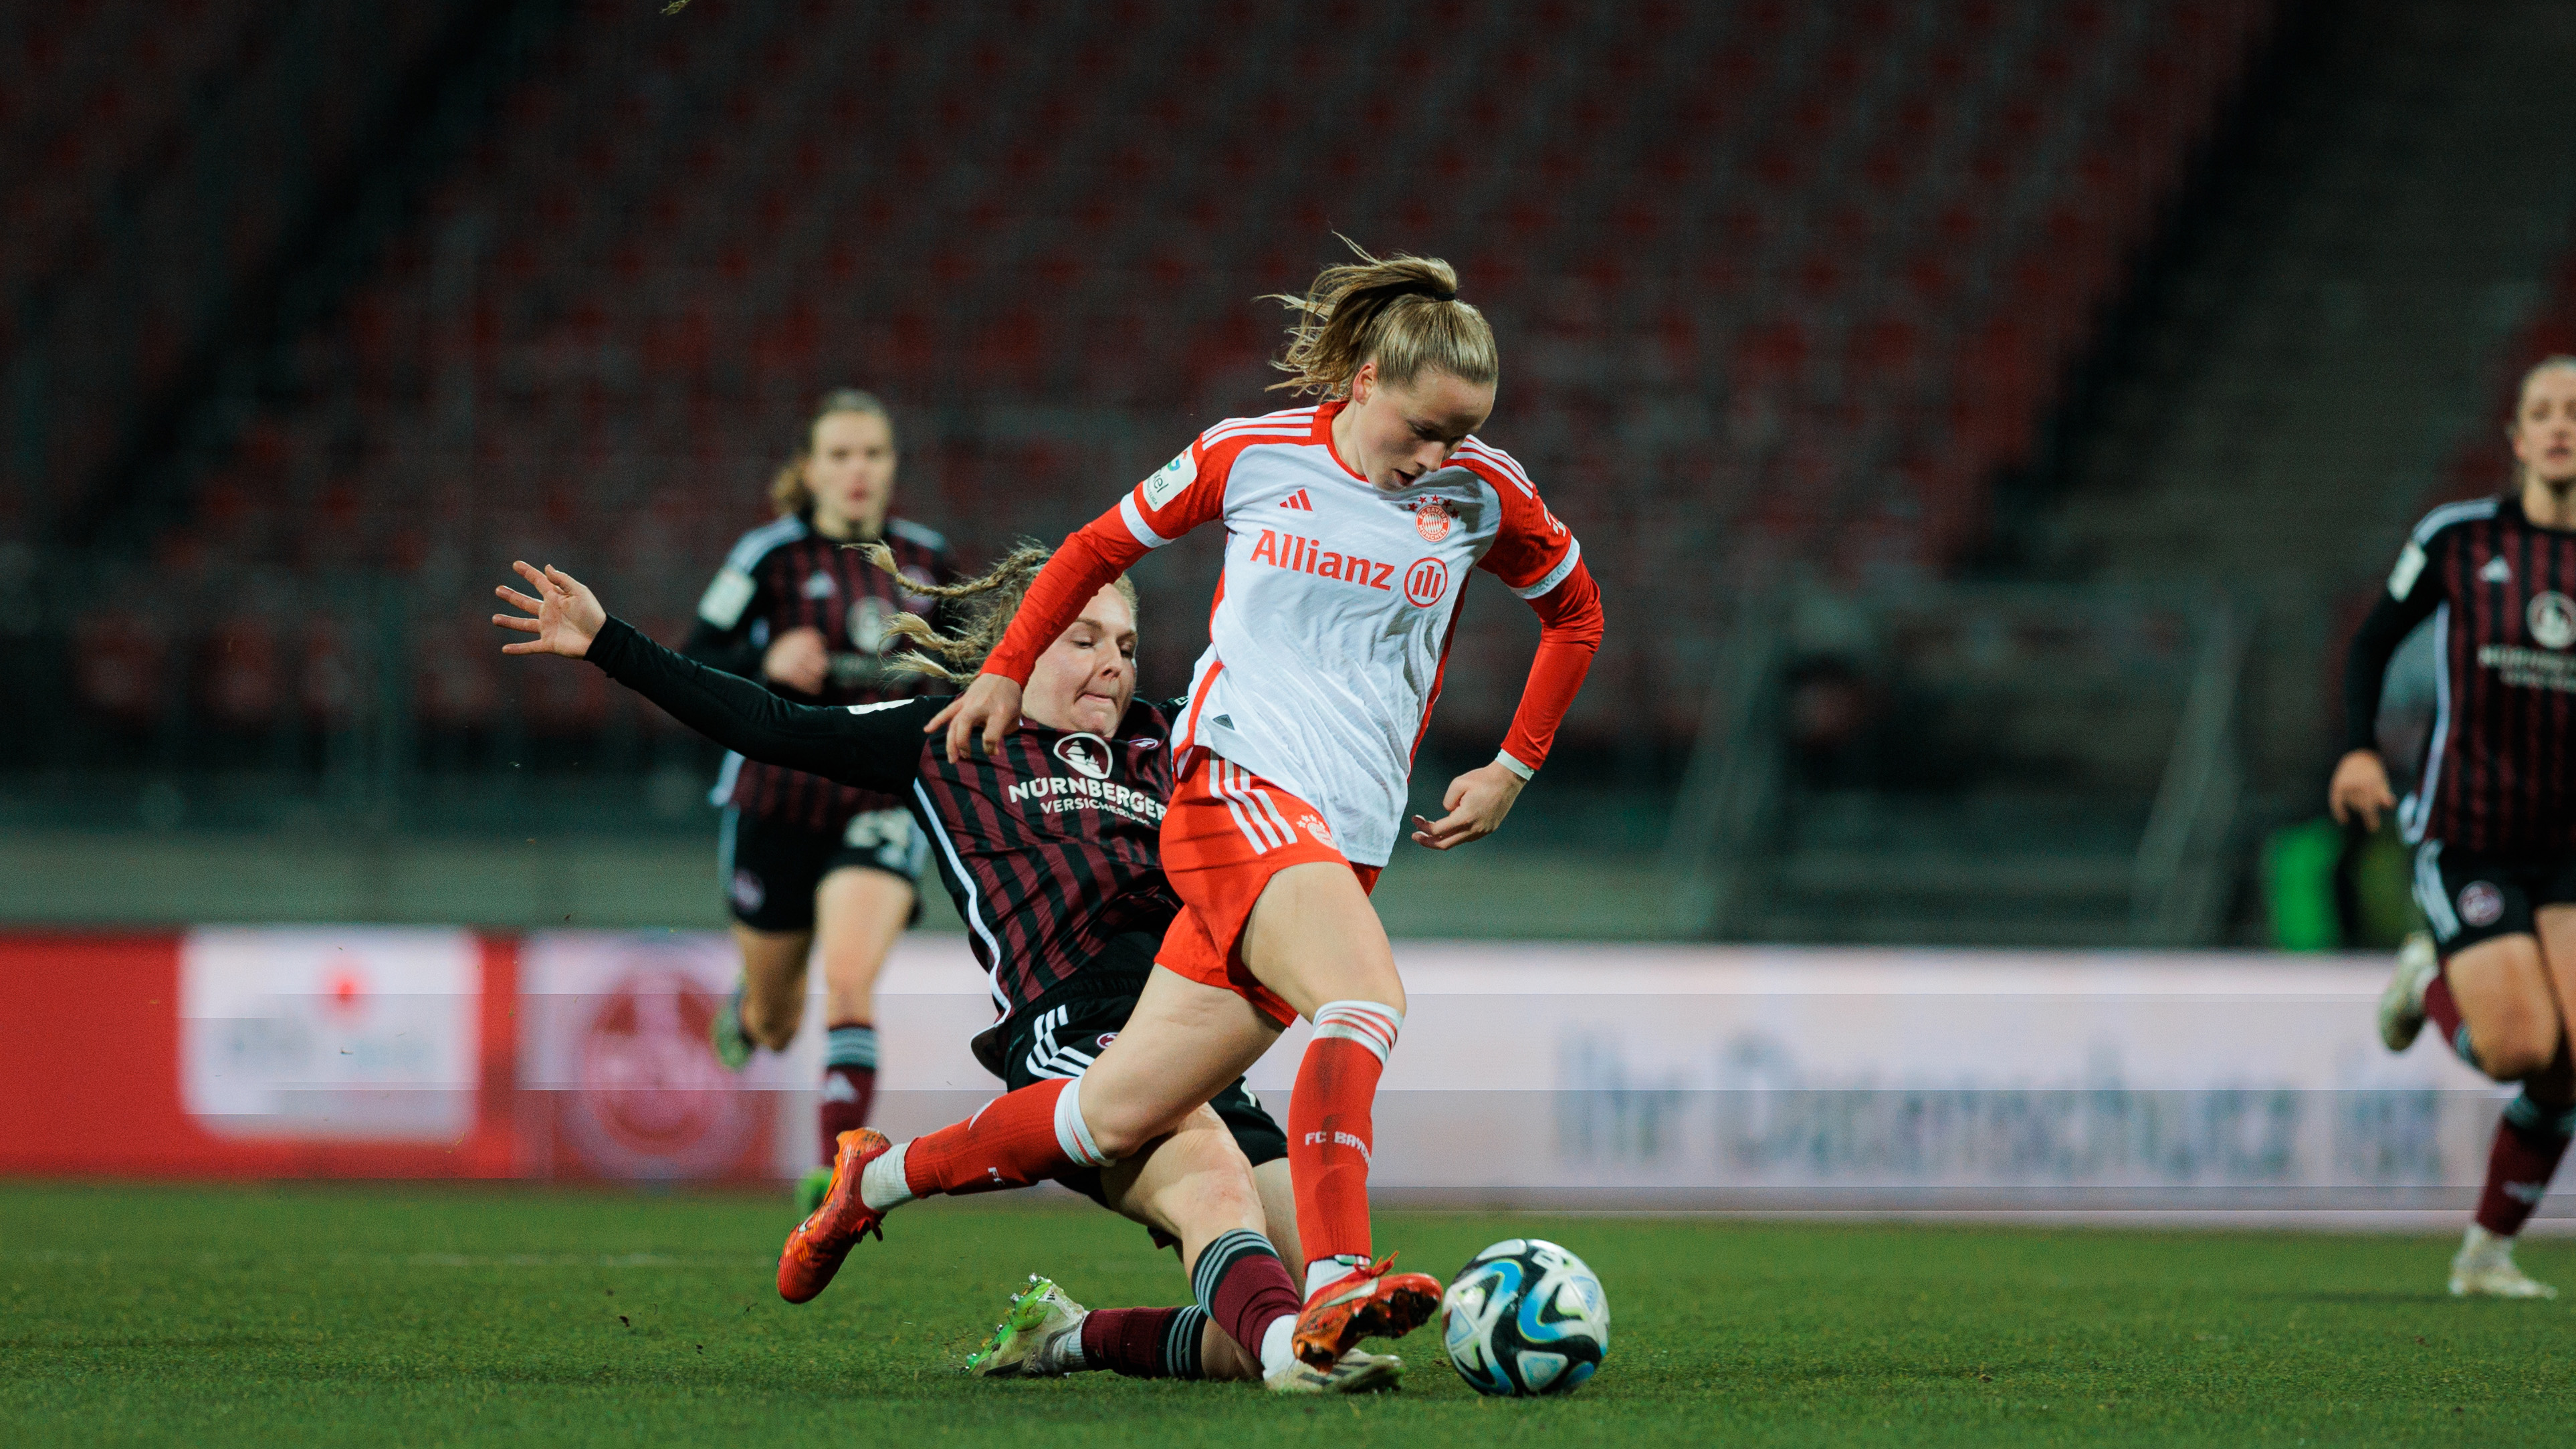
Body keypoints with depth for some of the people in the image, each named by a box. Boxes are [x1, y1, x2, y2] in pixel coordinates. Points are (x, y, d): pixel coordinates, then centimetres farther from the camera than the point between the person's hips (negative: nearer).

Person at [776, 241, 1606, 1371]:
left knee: (1118, 1119, 1)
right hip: (1235, 786, -4)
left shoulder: (1481, 492, 7)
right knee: (1367, 994, -33)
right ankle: (1334, 1286, -46)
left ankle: (879, 1177, 22)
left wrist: (1512, 769, 16)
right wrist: (1006, 671, 18)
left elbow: (1576, 613, 23)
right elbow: (1101, 547, 18)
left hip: (1349, 842, 4)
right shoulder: (1248, 457, 2)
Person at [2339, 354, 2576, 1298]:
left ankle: (2488, 1252, 12)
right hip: (2463, 838, -3)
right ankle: (2433, 989, 17)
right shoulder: (2459, 538, -2)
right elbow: (2374, 643, 7)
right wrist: (2358, 750, -8)